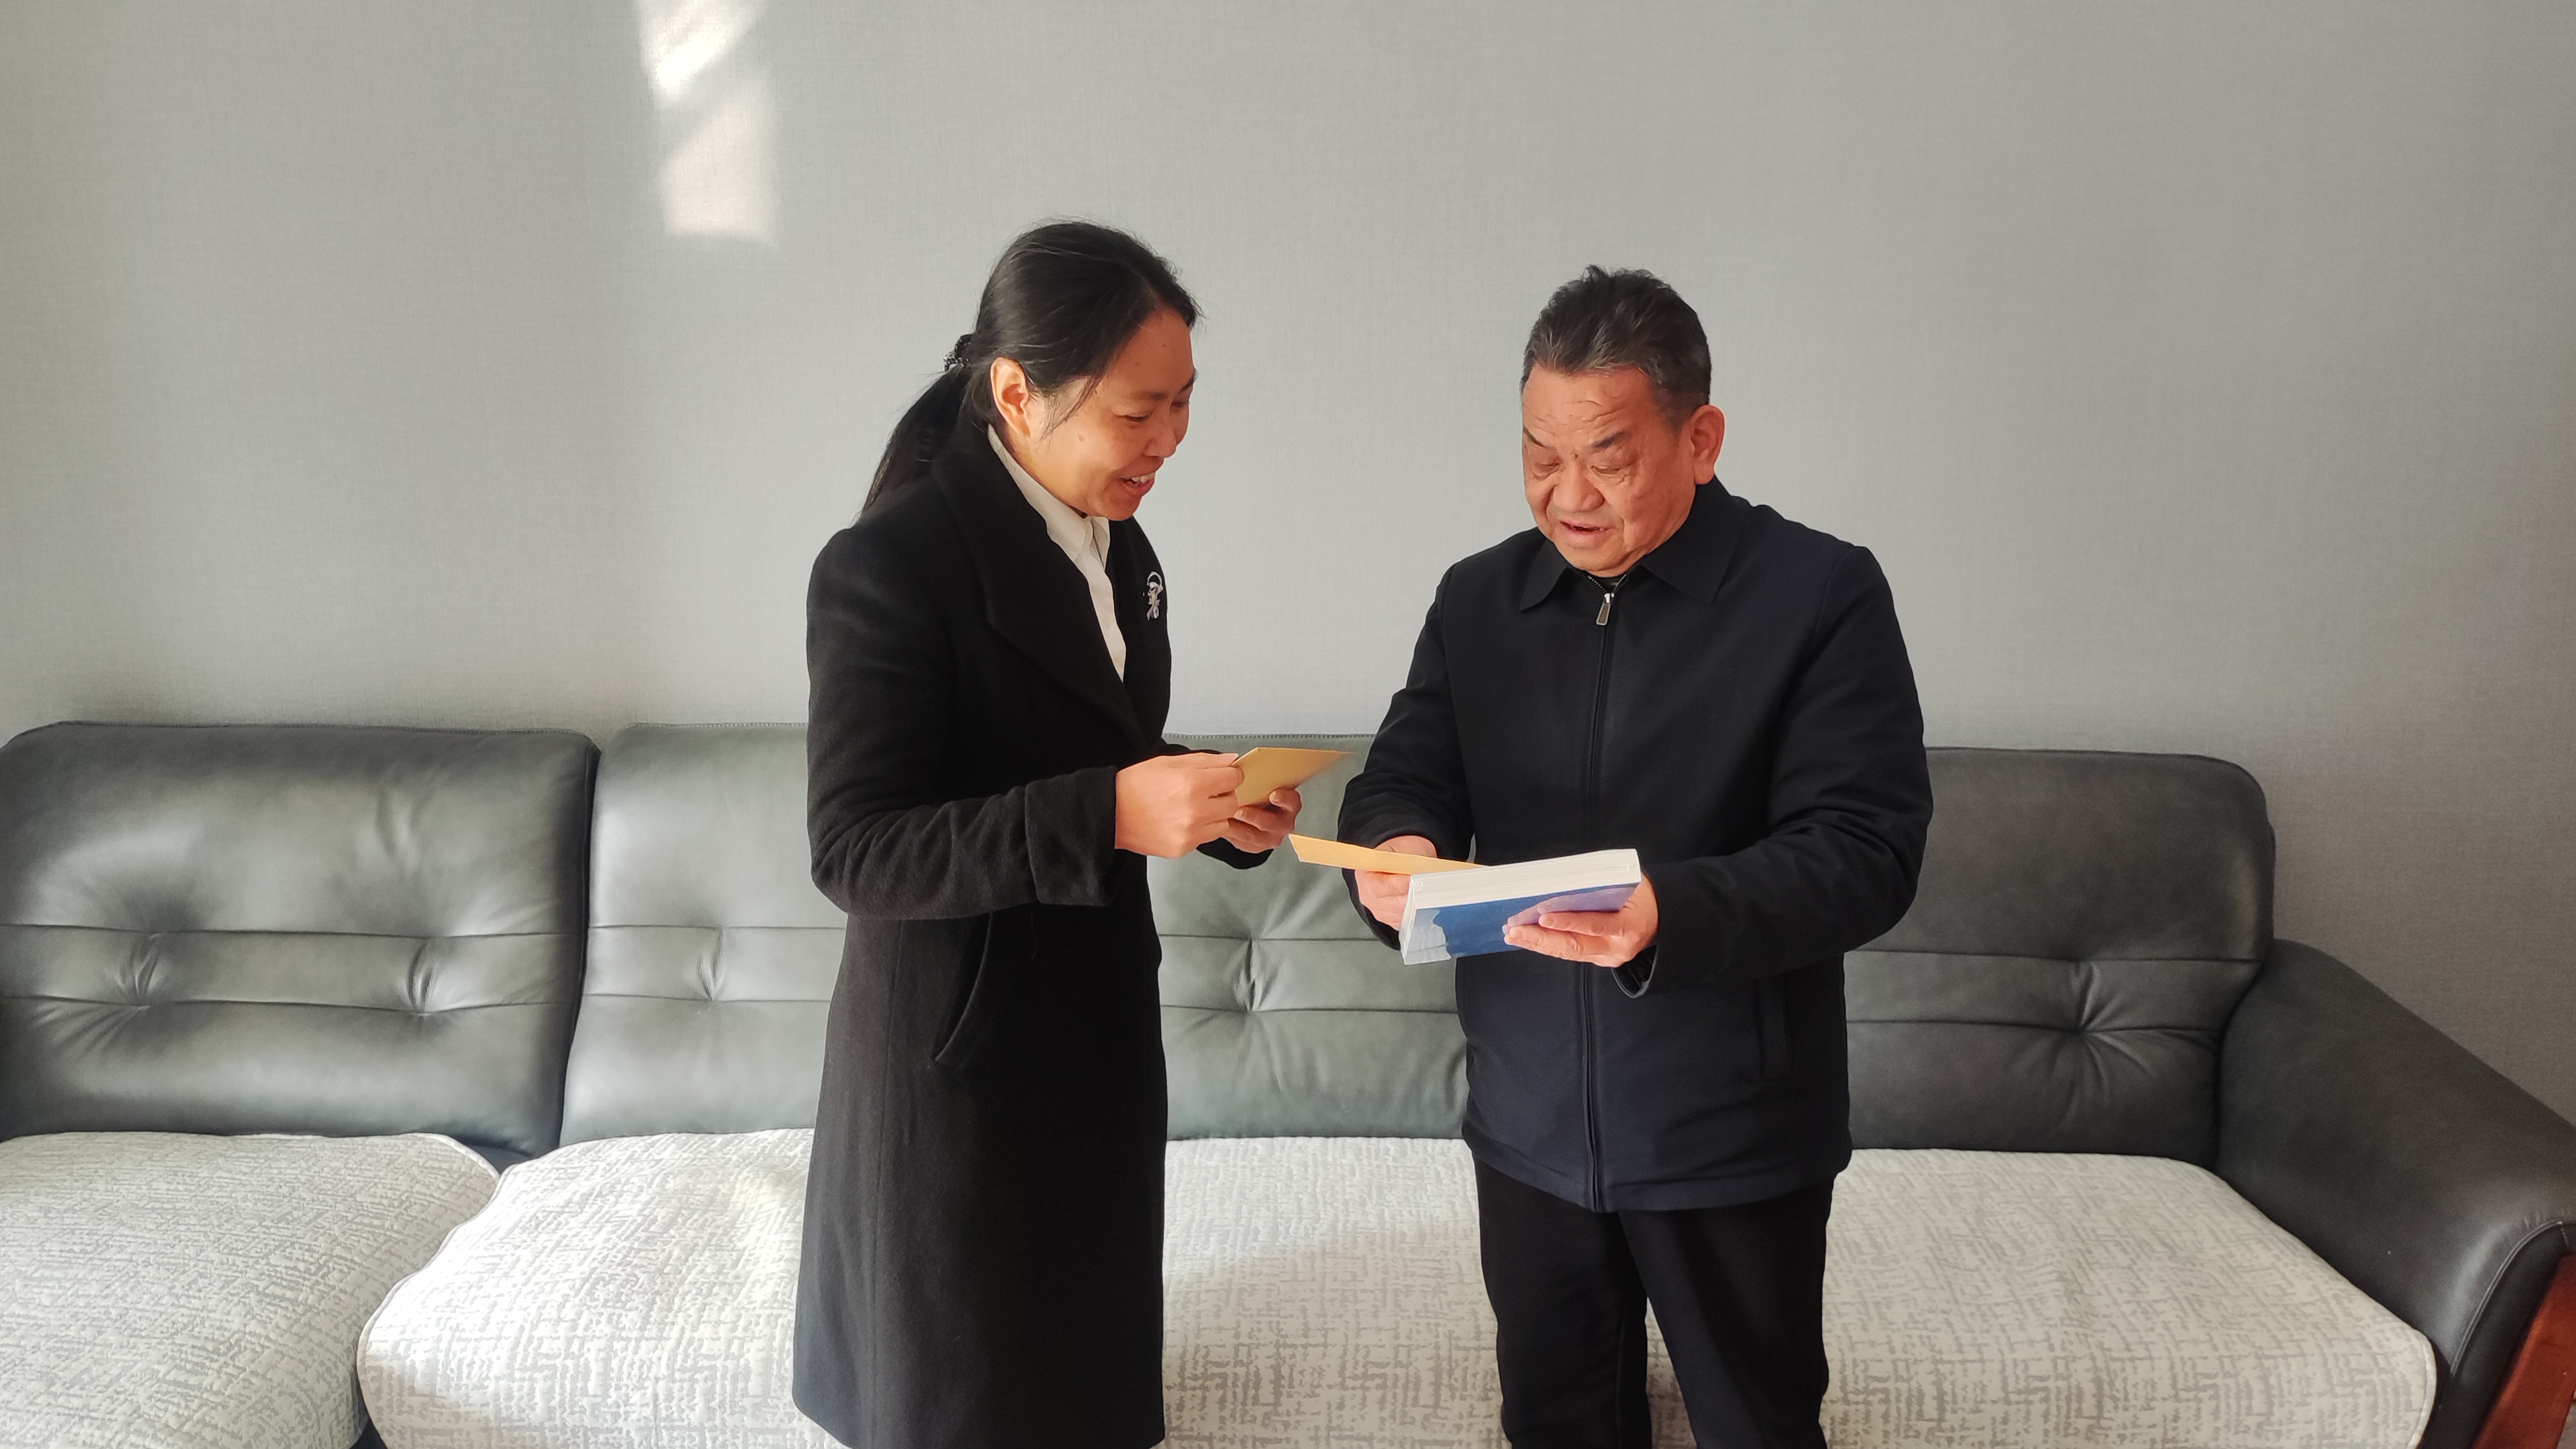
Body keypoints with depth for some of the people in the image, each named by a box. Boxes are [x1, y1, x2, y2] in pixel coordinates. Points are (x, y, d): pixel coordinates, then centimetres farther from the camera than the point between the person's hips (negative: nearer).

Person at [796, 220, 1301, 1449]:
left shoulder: (1121, 551, 6)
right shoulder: (888, 568, -19)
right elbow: (854, 854, -21)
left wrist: (1213, 808, -5)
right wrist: (1108, 815, -31)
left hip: (1098, 1029, 7)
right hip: (953, 1055, -7)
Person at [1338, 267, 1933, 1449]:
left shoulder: (1822, 594, -11)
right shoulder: (1479, 598, 4)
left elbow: (1869, 849, -17)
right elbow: (1404, 774, 6)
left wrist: (1674, 917, -34)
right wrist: (1395, 849, -19)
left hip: (1731, 1135, -3)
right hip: (1528, 1125, 4)